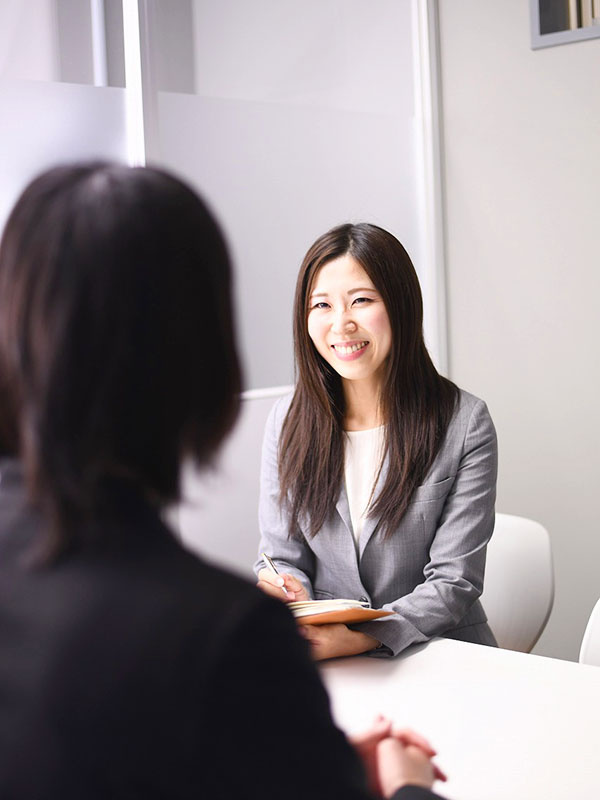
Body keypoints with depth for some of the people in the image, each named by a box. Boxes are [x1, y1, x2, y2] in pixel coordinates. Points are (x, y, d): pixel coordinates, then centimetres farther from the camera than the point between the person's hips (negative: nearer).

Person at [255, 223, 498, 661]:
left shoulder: (465, 423, -5)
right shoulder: (287, 421, 5)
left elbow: (454, 582, -9)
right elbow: (281, 557, 8)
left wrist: (358, 638, -26)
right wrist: (290, 601, -16)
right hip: (322, 659, 1)